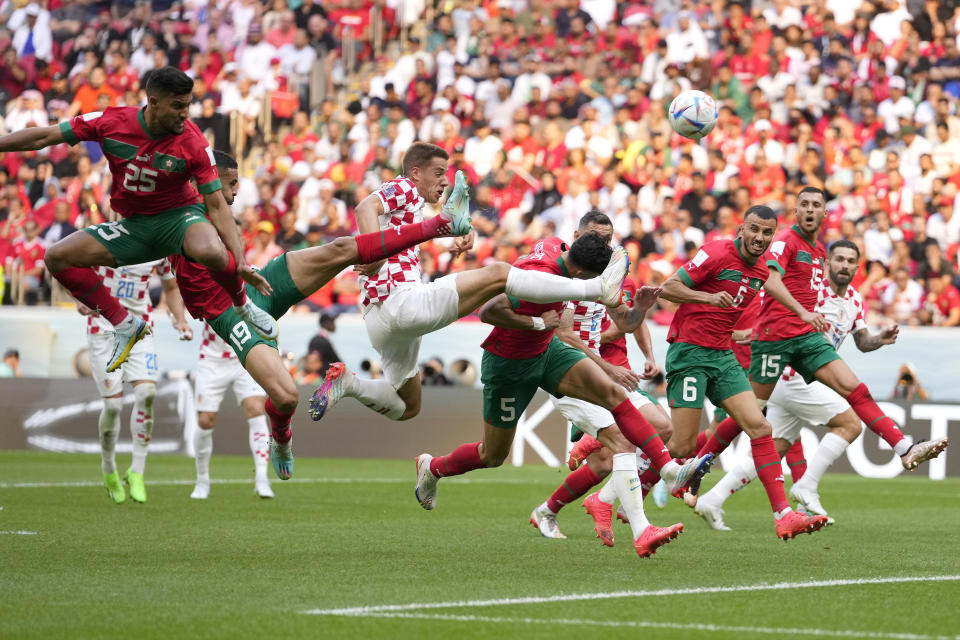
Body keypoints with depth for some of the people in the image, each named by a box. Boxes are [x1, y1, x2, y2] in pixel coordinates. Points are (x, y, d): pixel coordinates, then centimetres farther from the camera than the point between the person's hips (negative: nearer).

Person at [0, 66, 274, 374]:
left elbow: (217, 205, -16)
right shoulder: (111, 122, -14)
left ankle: (243, 305, -6)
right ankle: (126, 325, 2)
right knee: (57, 257, -10)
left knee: (211, 252, -39)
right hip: (134, 224, 4)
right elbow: (43, 137, -7)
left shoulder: (194, 143, -18)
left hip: (180, 216, -4)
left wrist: (240, 262, -23)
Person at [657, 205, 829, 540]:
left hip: (723, 356, 7)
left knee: (759, 427, -8)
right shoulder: (718, 253, -11)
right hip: (689, 352, -7)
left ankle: (784, 515, -12)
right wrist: (707, 297, -27)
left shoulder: (761, 271, 11)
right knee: (682, 446, -9)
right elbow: (668, 288, -14)